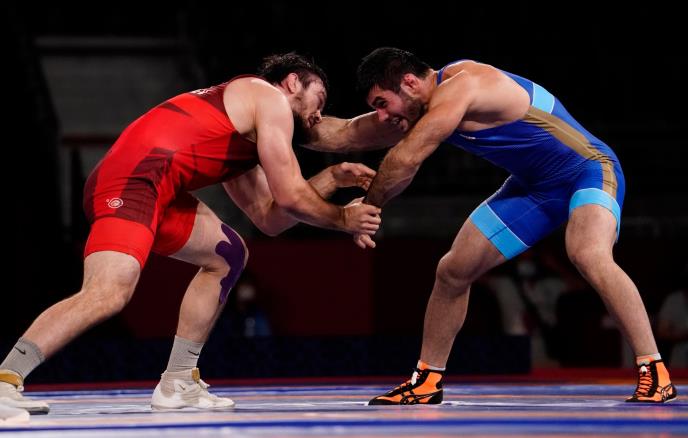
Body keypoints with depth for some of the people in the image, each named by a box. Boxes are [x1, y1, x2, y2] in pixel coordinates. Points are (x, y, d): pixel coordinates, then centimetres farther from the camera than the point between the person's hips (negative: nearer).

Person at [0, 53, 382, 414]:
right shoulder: (270, 99, 6)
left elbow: (269, 218, 29)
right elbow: (289, 197, 1)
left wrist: (332, 178, 29)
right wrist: (342, 218, 16)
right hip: (132, 180, -10)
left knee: (228, 256, 21)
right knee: (109, 294, -26)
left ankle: (177, 384, 16)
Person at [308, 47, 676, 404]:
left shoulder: (459, 85, -26)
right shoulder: (421, 112, 2)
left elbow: (405, 161, -26)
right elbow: (347, 134, 11)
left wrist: (366, 209, -13)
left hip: (588, 168, -10)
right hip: (535, 185, 10)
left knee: (587, 255, -36)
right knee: (453, 271, 7)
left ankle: (654, 373, -32)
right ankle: (426, 382, 20)